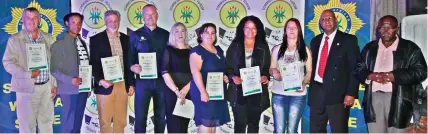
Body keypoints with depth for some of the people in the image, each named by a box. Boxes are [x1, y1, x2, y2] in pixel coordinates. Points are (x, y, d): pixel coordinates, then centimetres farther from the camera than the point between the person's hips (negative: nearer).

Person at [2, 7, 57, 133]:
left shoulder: (48, 38, 10)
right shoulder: (15, 39, -2)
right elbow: (8, 63, -7)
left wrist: (55, 84, 8)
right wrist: (28, 74, -19)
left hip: (46, 87, 4)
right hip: (27, 88, -4)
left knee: (47, 122, 12)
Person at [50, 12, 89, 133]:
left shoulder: (82, 43, 13)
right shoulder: (59, 44, -7)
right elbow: (54, 70, -11)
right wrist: (70, 80, -22)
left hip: (82, 89, 6)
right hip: (69, 89, -6)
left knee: (77, 123, 13)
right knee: (68, 123, -3)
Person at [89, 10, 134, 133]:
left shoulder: (126, 39, 10)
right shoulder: (96, 39, -1)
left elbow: (129, 62, 13)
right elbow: (93, 63, -3)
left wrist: (130, 83, 9)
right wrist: (100, 80, -16)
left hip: (122, 85, 4)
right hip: (105, 84, -3)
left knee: (121, 120, 9)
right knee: (105, 121, 2)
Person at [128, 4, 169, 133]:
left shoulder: (165, 35, 10)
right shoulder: (136, 35, 5)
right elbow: (130, 56, 1)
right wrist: (132, 67, -19)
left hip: (162, 80, 2)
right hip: (143, 80, -2)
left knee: (161, 115, 10)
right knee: (140, 115, 0)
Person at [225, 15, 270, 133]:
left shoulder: (263, 47, 8)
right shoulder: (235, 46, 5)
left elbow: (268, 68, 8)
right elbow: (228, 66, 3)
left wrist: (265, 77, -12)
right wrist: (233, 77, -15)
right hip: (239, 90, -1)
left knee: (254, 123, 9)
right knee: (240, 123, -2)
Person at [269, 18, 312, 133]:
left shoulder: (305, 50, 5)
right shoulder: (277, 49, 7)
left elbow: (309, 71, 5)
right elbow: (271, 69, 10)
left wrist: (304, 83, -14)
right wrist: (274, 72, -14)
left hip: (298, 94, 0)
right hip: (279, 94, 0)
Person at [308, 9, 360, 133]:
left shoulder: (348, 40, 0)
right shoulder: (315, 41, 15)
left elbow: (355, 68, -6)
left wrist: (351, 93, -14)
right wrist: (310, 88, 7)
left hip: (337, 93, -5)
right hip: (317, 92, 5)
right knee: (316, 130, 11)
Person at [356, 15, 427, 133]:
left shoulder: (410, 48, 4)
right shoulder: (369, 48, 15)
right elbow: (359, 69, 12)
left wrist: (393, 76, -16)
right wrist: (370, 76, -11)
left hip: (398, 99, -3)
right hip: (374, 97, 3)